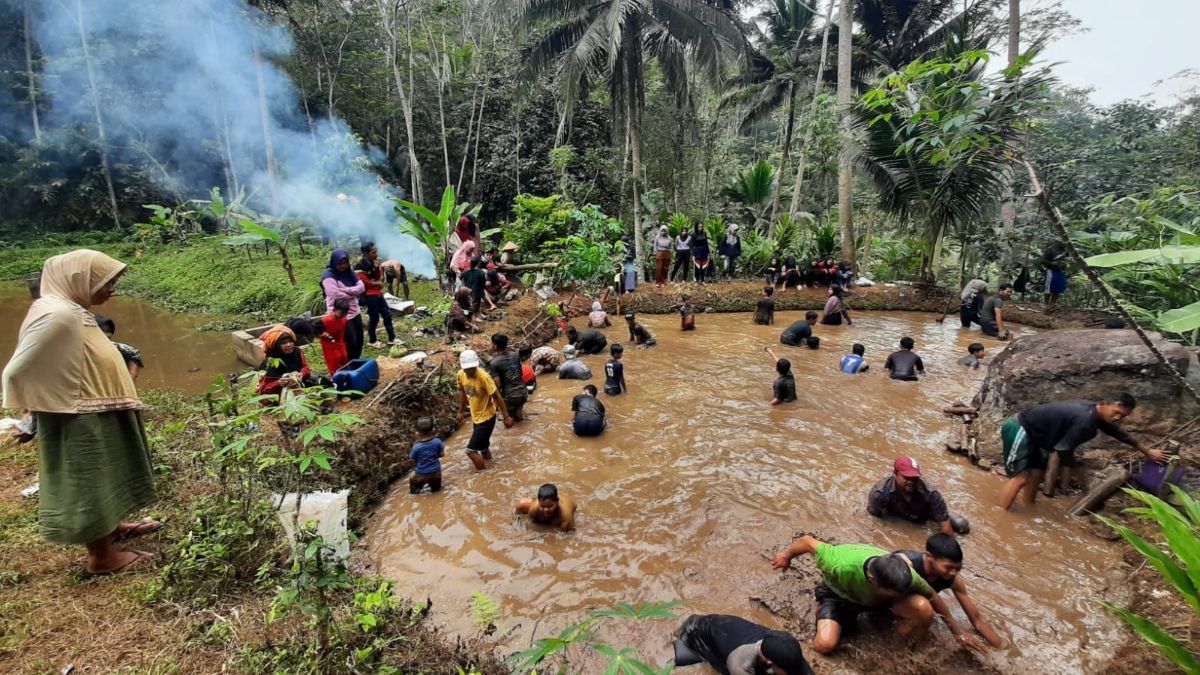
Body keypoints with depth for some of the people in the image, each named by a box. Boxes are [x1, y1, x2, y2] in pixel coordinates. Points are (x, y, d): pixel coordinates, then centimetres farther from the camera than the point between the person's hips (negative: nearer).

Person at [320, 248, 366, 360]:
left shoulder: (349, 272, 8)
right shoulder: (328, 276, -15)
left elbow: (362, 287, -2)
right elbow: (337, 296, -24)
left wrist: (346, 290, -17)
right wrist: (352, 293, -8)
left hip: (355, 313, 7)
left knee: (359, 342, 13)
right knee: (350, 343, -2)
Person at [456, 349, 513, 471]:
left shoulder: (483, 377, -28)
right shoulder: (461, 375, -8)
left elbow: (497, 396, -22)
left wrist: (506, 417, -18)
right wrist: (461, 411, 19)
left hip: (487, 418, -7)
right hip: (475, 417, 7)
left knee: (471, 450, -6)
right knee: (482, 447, 21)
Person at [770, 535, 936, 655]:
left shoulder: (907, 577, -35)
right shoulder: (841, 565, -45)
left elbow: (931, 595, -12)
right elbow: (808, 542, -28)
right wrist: (786, 556, -7)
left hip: (876, 598, 3)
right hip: (838, 594, -2)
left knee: (924, 609, -25)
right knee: (825, 644, -25)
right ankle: (822, 609, 8)